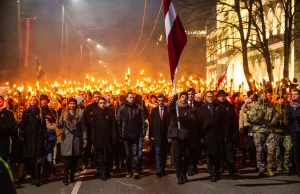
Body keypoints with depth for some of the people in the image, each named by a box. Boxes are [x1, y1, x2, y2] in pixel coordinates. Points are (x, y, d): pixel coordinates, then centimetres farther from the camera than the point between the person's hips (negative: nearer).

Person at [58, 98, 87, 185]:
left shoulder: (80, 114, 5)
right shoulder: (64, 113, 5)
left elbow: (83, 127, 6)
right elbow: (61, 125, -1)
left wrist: (84, 138, 2)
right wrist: (57, 124, -24)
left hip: (77, 138, 1)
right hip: (66, 138, -1)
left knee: (75, 159, 5)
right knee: (66, 159, -6)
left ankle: (72, 176, 18)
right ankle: (65, 178, -5)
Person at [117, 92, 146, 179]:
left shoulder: (138, 108, 2)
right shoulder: (122, 108, -1)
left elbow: (142, 121, 2)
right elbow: (118, 122, -2)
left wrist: (143, 132, -3)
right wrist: (120, 134, -6)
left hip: (135, 135, 0)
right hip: (126, 135, 0)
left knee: (134, 153, -2)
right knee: (128, 154, 8)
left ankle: (135, 170, -2)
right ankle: (129, 171, 15)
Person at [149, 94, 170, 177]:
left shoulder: (168, 110, 2)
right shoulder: (154, 110, 6)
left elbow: (170, 122, -1)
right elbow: (151, 123, 4)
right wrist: (151, 135, -2)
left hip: (165, 135, 0)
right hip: (157, 135, 0)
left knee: (164, 153, 7)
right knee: (158, 152, -7)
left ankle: (162, 169, 14)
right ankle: (158, 169, -12)